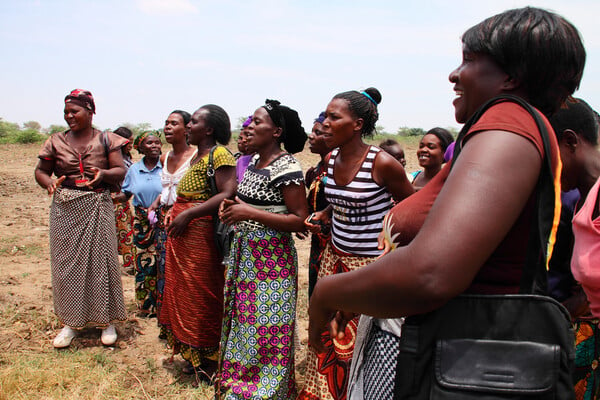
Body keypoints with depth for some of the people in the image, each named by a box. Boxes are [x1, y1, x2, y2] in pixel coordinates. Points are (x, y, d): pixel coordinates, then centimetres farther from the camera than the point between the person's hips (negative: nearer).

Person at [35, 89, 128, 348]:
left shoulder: (106, 140, 1)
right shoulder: (57, 142, 7)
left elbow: (120, 171, -3)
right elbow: (41, 171, 10)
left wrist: (104, 173, -25)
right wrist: (49, 182, -12)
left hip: (97, 207, -2)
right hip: (65, 209, 2)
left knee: (100, 260, 0)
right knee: (67, 262, 5)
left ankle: (106, 321, 15)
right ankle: (71, 322, 18)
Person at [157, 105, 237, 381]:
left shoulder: (219, 154, -13)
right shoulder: (197, 156, 16)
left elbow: (228, 194, -24)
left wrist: (188, 215, -23)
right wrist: (173, 211, 8)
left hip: (200, 234, -9)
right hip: (181, 235, 9)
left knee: (202, 296, 2)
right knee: (185, 293, 15)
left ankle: (211, 360, 19)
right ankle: (195, 356, 30)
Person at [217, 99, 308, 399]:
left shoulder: (286, 167, -17)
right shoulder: (254, 161, 9)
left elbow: (299, 220, -19)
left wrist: (250, 213, -22)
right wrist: (232, 208, 3)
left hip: (271, 260, -8)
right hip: (244, 254, 9)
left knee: (265, 330, 1)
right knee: (243, 320, 18)